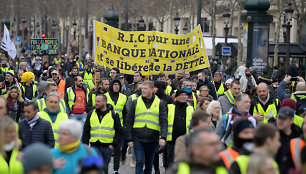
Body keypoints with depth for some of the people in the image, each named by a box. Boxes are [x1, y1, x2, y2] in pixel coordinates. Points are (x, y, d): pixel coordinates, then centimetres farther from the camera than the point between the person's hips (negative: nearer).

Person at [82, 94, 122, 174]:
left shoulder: (113, 114, 2)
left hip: (108, 146, -1)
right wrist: (85, 145, 2)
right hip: (95, 146, 1)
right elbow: (86, 131, 11)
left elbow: (118, 131, 4)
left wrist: (114, 144, -5)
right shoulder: (91, 114, 7)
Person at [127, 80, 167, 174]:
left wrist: (163, 137, -17)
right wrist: (129, 138, 1)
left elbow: (164, 121, -2)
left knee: (149, 164, 12)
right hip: (138, 139, -1)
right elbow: (129, 122, 6)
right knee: (139, 162, -9)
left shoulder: (160, 103, 4)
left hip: (153, 139, 1)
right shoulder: (135, 102, 4)